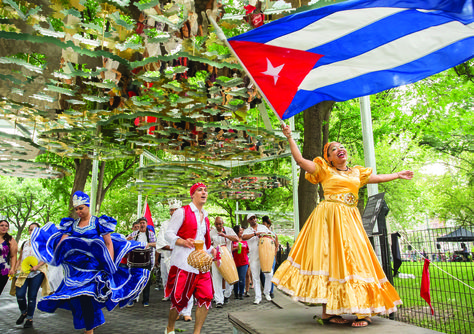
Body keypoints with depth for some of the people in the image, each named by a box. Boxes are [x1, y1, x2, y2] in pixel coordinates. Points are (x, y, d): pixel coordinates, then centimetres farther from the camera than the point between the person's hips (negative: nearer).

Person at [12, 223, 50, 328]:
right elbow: (20, 258, 20)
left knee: (32, 296, 0)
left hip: (37, 273, -3)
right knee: (19, 294, -7)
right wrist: (15, 268, 4)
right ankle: (23, 313, 20)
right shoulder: (25, 243, 19)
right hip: (23, 272, 3)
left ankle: (29, 319, 13)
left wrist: (37, 266, -16)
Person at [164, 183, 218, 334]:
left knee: (206, 297, -3)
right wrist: (183, 242, -25)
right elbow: (169, 234, -8)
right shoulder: (183, 212, -2)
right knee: (179, 299, 2)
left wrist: (212, 250, 13)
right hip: (183, 263, -6)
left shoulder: (205, 216, 19)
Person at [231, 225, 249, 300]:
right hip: (235, 262, -2)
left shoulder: (245, 241, 10)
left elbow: (247, 251, 18)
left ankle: (241, 294, 12)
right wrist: (236, 248, -18)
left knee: (242, 279, -2)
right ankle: (236, 294, 20)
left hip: (244, 262, 2)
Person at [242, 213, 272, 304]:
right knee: (255, 277, 1)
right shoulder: (247, 231, 4)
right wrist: (256, 234, -22)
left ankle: (266, 293, 18)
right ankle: (258, 297, 12)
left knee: (269, 274, -4)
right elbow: (244, 237, -17)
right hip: (254, 257, -1)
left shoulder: (263, 227, 13)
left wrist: (264, 235, -7)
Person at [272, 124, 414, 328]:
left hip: (350, 220, 5)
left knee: (352, 259, 1)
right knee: (329, 257, -6)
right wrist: (289, 138, -3)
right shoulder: (324, 170, 6)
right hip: (329, 218, -4)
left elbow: (377, 178, 34)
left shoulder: (357, 173, 20)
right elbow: (299, 160, -1)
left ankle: (363, 311, 5)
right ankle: (327, 312, -1)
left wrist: (398, 175, 40)